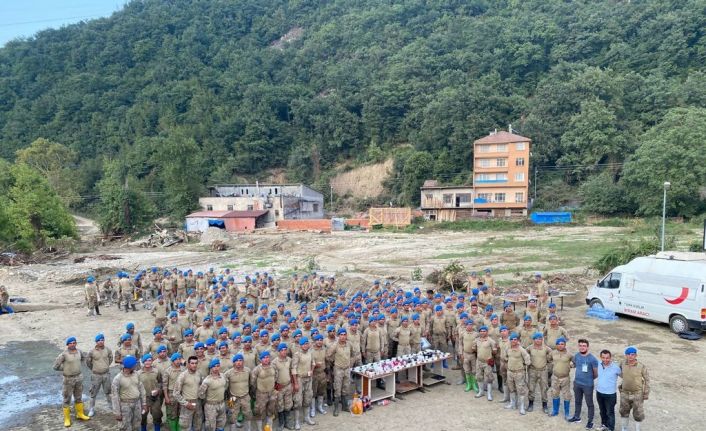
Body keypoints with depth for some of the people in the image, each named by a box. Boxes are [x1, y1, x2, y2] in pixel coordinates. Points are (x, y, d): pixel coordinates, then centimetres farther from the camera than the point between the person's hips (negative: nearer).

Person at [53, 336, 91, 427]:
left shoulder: (79, 351, -3)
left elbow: (85, 356, 19)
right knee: (67, 399, 6)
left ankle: (80, 414, 33)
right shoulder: (64, 354, -19)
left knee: (78, 397, 18)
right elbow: (56, 367, -15)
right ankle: (67, 419, 17)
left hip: (78, 377, 5)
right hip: (69, 379, -5)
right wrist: (66, 368, -7)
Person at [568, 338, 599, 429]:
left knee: (589, 404, 8)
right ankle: (577, 417, 38)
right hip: (577, 383, 5)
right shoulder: (576, 356, -3)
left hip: (588, 385, -5)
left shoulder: (592, 359, -20)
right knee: (578, 401, 21)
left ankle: (590, 421, 23)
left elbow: (596, 373, -11)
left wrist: (589, 378, 2)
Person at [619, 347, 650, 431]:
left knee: (638, 414, 9)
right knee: (624, 412, 18)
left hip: (637, 394, -3)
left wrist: (646, 394, -7)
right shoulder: (622, 365, -8)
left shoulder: (641, 366, -18)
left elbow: (647, 380, -8)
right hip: (625, 393, 3)